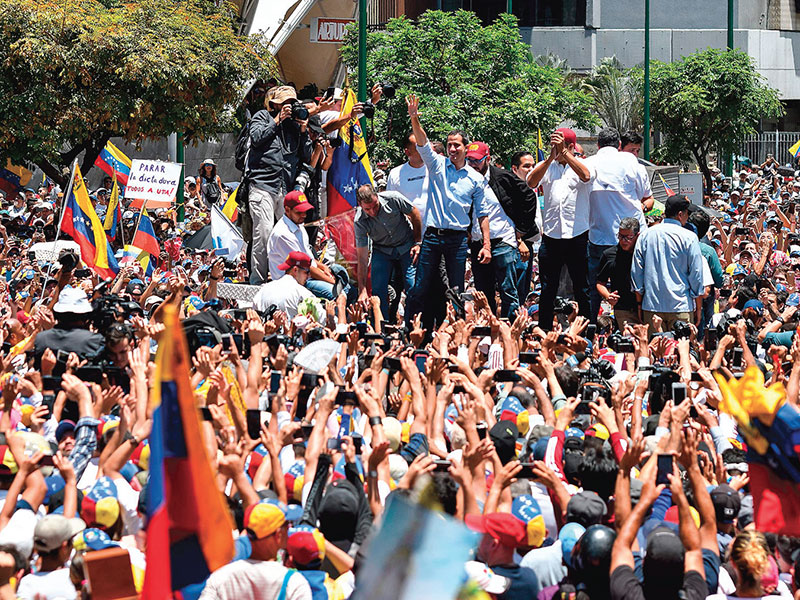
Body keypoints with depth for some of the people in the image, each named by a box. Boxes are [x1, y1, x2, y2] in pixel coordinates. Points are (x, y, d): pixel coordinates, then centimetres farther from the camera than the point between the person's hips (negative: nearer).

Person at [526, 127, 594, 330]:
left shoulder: (581, 164, 3)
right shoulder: (546, 166, 10)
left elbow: (586, 176, -20)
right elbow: (531, 182, -8)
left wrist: (563, 152, -23)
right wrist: (551, 157, -17)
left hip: (577, 235, -3)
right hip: (551, 235, 3)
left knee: (582, 289, 2)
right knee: (547, 290, 8)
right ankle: (544, 331, 14)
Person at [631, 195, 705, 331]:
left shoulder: (645, 236, 5)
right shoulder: (689, 238, -5)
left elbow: (636, 272, 8)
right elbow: (696, 274, -3)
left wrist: (639, 304, 15)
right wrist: (698, 309, 5)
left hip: (651, 306, 3)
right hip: (681, 306, -3)